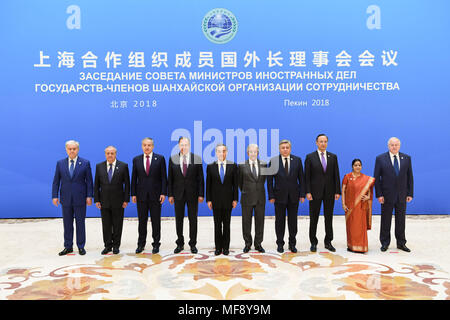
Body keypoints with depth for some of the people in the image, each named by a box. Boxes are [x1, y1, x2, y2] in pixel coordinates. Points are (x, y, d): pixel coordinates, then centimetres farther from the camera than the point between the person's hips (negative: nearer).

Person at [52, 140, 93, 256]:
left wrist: (89, 196, -7)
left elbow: (89, 181, -1)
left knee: (80, 223, 5)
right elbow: (56, 181, 7)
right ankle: (68, 246, 19)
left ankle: (81, 246, 15)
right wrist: (55, 196, -1)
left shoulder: (85, 163, 0)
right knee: (67, 224, 9)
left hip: (80, 198, -2)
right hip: (65, 198, 2)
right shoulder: (60, 163, 6)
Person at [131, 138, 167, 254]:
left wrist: (163, 193, -8)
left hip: (155, 195, -2)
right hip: (141, 195, 2)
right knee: (142, 221, 8)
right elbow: (134, 178, 8)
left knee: (156, 221, 5)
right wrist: (133, 194, 2)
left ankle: (156, 244, 15)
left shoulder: (160, 159, 0)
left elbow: (164, 177, -2)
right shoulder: (136, 160, 7)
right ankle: (141, 244, 20)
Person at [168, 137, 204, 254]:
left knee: (193, 219, 6)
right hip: (178, 194, 1)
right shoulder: (173, 159, 3)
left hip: (192, 194, -1)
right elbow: (170, 178, 4)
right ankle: (180, 244, 21)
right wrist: (170, 194, 0)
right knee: (179, 219, 8)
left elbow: (200, 178, 0)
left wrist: (201, 194, -5)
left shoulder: (197, 159, 0)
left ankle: (193, 244, 17)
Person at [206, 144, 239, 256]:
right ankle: (218, 247, 15)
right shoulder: (210, 166, 3)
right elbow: (208, 184, 3)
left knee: (226, 225, 7)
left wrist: (235, 199, -2)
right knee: (217, 225, 6)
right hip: (216, 200, 0)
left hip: (228, 200, 0)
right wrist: (208, 200, -2)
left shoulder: (233, 166, 2)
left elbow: (235, 184, 3)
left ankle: (226, 247, 15)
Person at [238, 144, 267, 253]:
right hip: (247, 198, -2)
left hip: (260, 198, 2)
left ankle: (258, 244, 19)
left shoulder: (263, 164, 3)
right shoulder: (242, 166, -3)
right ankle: (248, 244, 18)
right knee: (246, 221, 5)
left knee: (260, 221, 7)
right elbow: (240, 181, 8)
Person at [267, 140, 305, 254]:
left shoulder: (297, 160, 3)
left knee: (293, 221, 8)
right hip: (279, 196, -1)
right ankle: (280, 244, 19)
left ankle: (292, 244, 21)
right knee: (280, 221, 7)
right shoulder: (273, 161, -2)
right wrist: (271, 196, -7)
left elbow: (301, 178, 4)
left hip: (294, 196, 1)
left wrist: (302, 194, -2)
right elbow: (269, 180, -1)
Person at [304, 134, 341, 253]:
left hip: (329, 192, 2)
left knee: (329, 218, 9)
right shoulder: (310, 157, 0)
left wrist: (337, 191, -1)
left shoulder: (333, 157, 7)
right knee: (314, 218, 5)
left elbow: (336, 175, 5)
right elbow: (307, 176, -3)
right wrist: (308, 192, -10)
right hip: (315, 192, -2)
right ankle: (313, 243, 16)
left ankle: (328, 242, 20)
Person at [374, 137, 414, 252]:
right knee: (386, 220, 6)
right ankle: (385, 243, 18)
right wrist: (379, 194, -10)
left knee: (401, 220, 10)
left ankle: (401, 243, 22)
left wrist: (410, 193, 2)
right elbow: (376, 178, -4)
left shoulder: (406, 158, 5)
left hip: (402, 195, 2)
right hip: (387, 195, -2)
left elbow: (409, 177, 7)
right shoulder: (380, 159, -3)